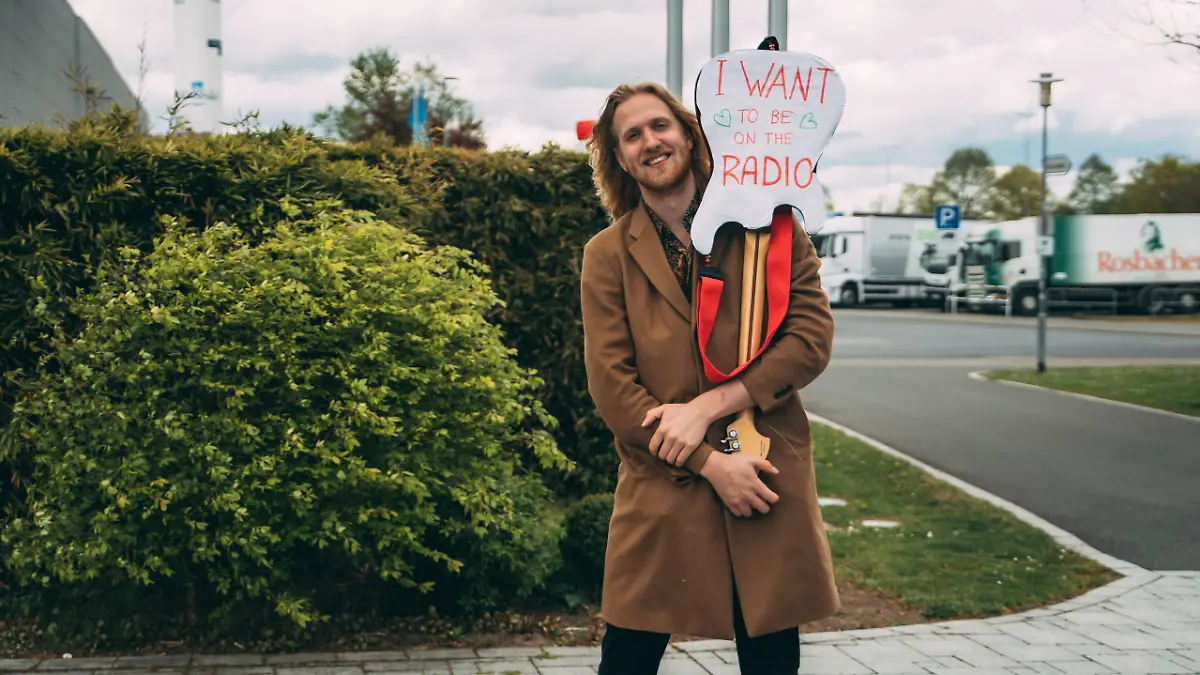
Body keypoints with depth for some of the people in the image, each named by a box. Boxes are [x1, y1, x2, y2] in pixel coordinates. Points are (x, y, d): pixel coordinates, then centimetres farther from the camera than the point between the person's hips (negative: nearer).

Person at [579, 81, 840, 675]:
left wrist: (706, 407, -12)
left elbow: (812, 338, -3)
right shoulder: (608, 255, 4)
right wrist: (710, 463, -11)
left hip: (768, 485, 0)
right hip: (661, 490, 0)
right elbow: (611, 386, -3)